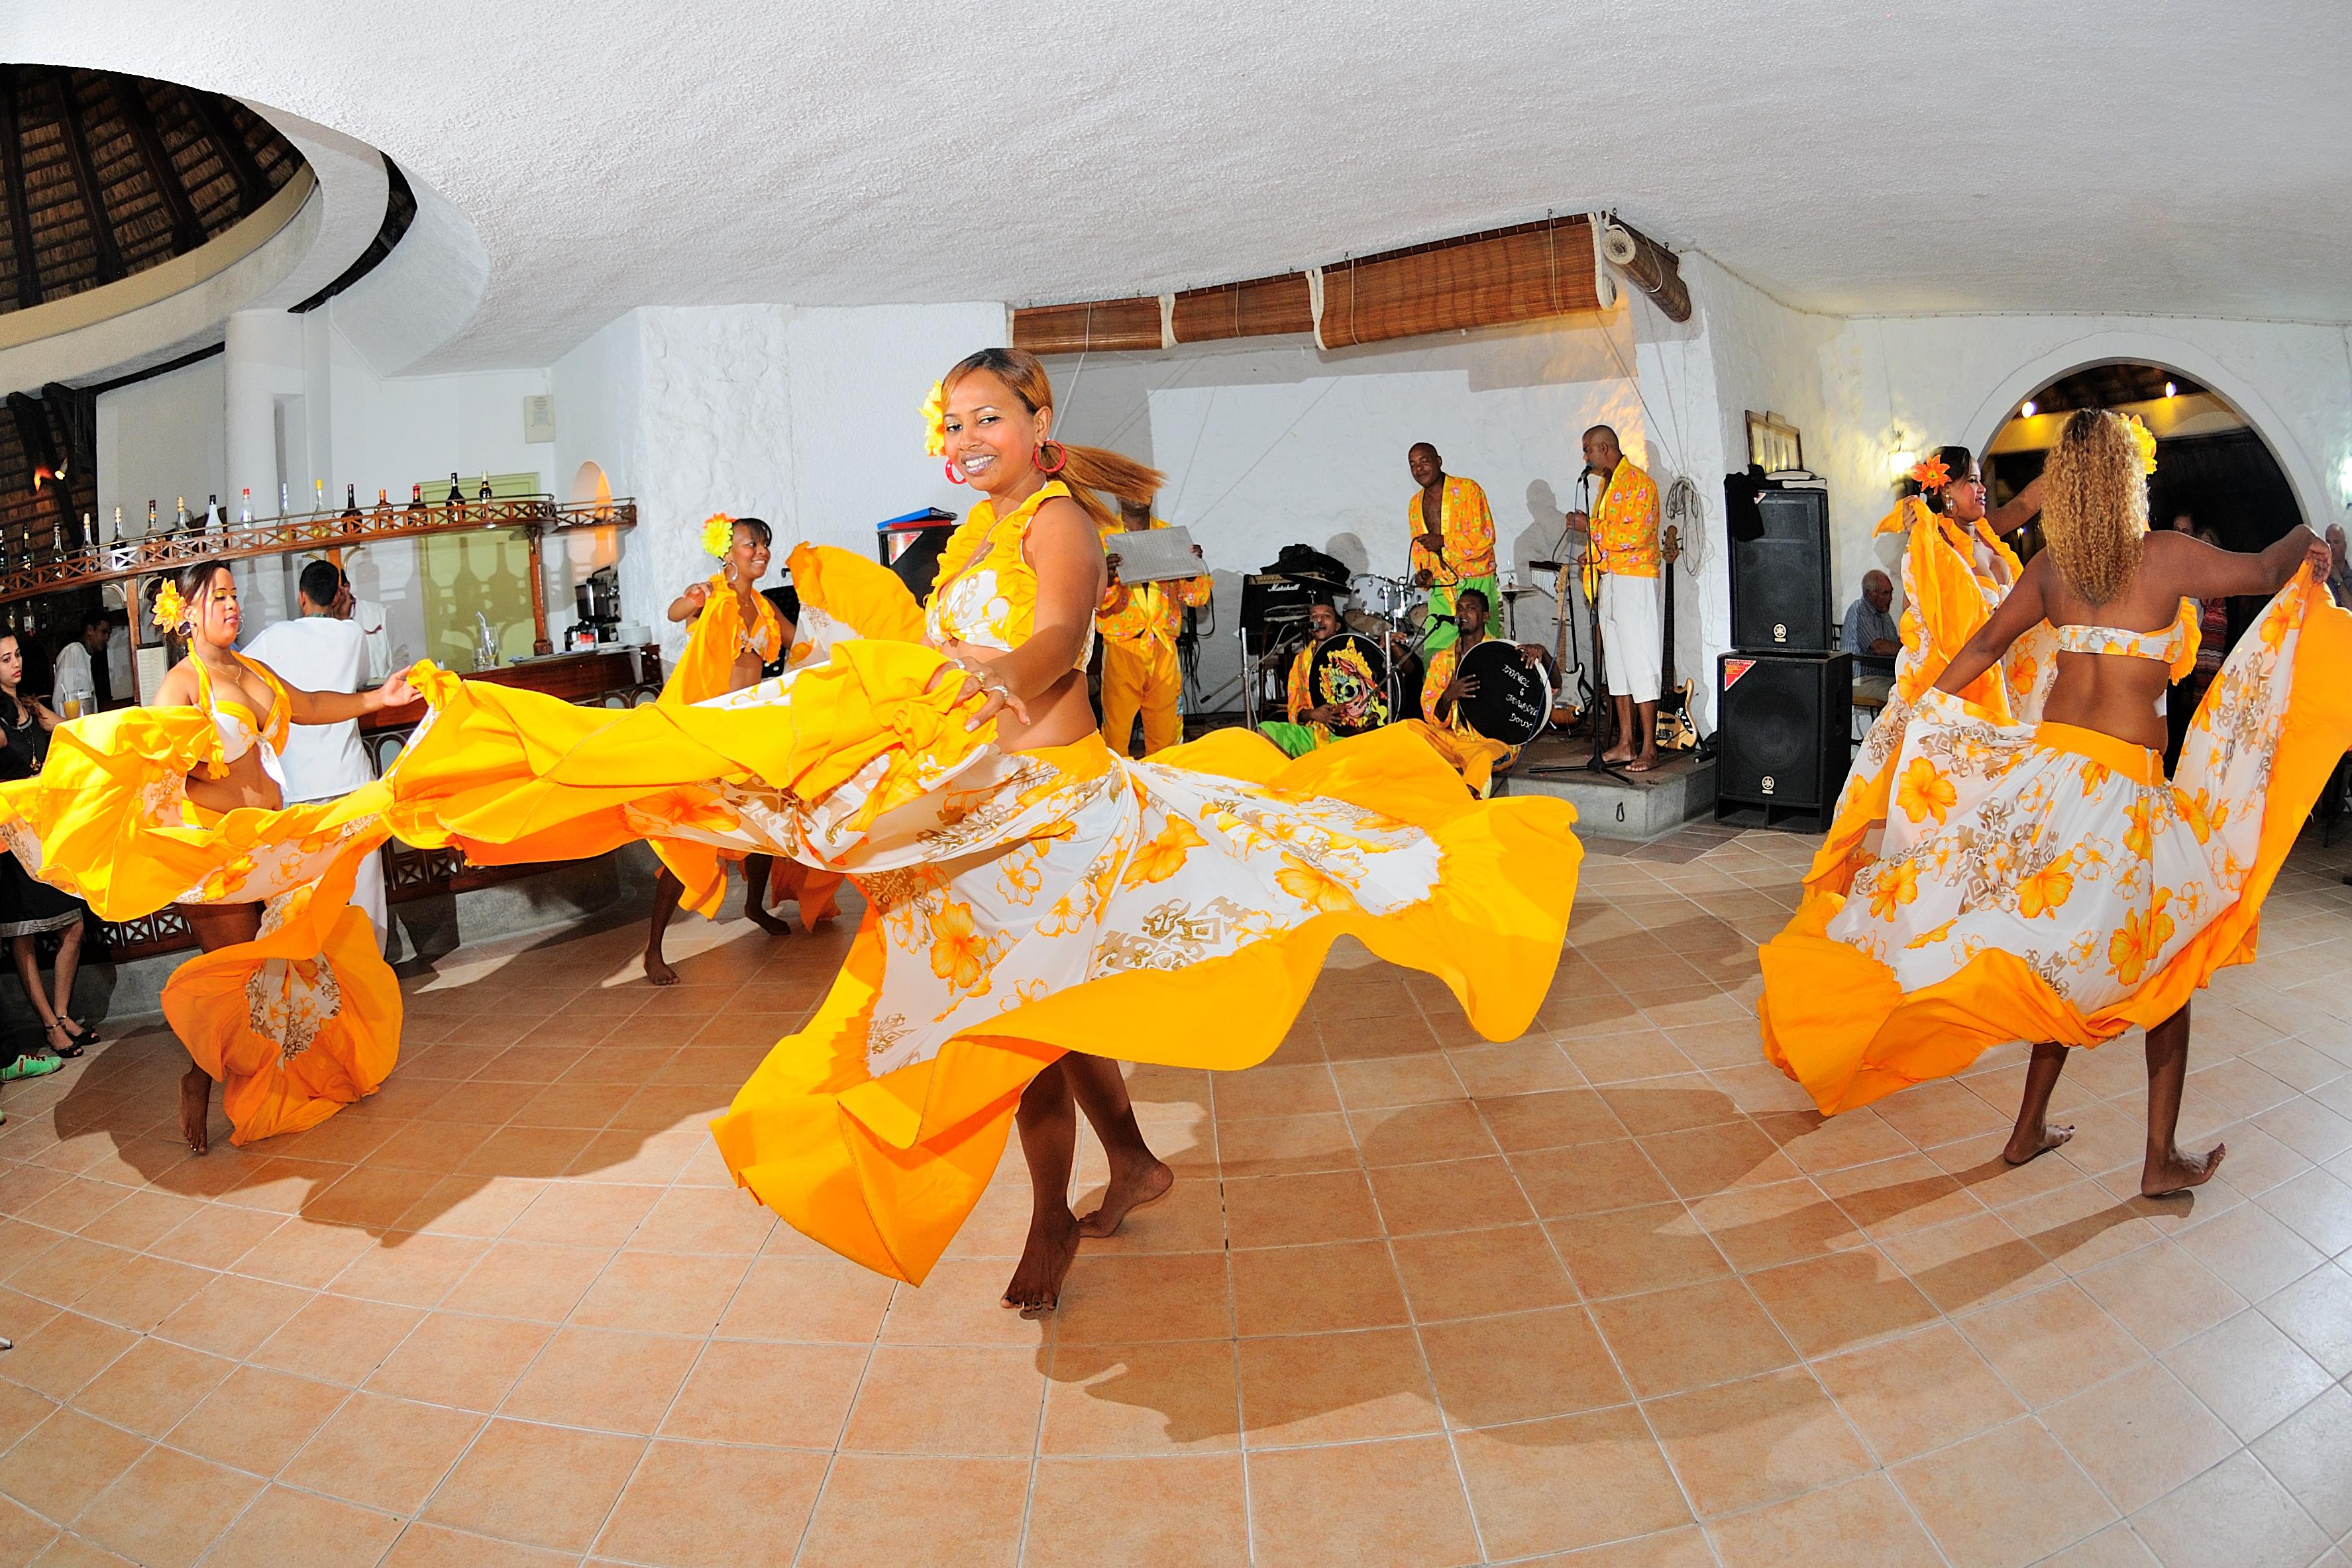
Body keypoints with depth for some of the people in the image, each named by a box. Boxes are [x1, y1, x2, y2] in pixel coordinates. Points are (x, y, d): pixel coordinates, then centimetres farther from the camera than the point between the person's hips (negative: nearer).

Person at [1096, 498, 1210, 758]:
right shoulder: (1104, 538, 1)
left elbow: (1198, 597, 9)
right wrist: (1106, 579, -30)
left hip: (1164, 647, 3)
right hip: (1122, 647, -3)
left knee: (1166, 731, 6)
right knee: (1117, 731, -3)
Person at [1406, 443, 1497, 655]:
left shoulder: (1468, 489, -6)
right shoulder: (1415, 504, 14)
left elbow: (1485, 537, -13)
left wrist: (1444, 541, -19)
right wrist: (1423, 572, 3)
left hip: (1476, 582, -5)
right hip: (1440, 588, 5)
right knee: (1435, 651, -2)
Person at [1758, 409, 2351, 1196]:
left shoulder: (2049, 566, 5)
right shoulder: (2168, 556, -7)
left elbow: (1984, 645, 12)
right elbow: (2267, 573, 6)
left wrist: (1926, 711, 23)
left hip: (2044, 767, 5)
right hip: (2125, 786, -5)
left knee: (2069, 961, 16)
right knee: (2167, 962, 10)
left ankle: (2030, 1129, 22)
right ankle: (2162, 1160, 16)